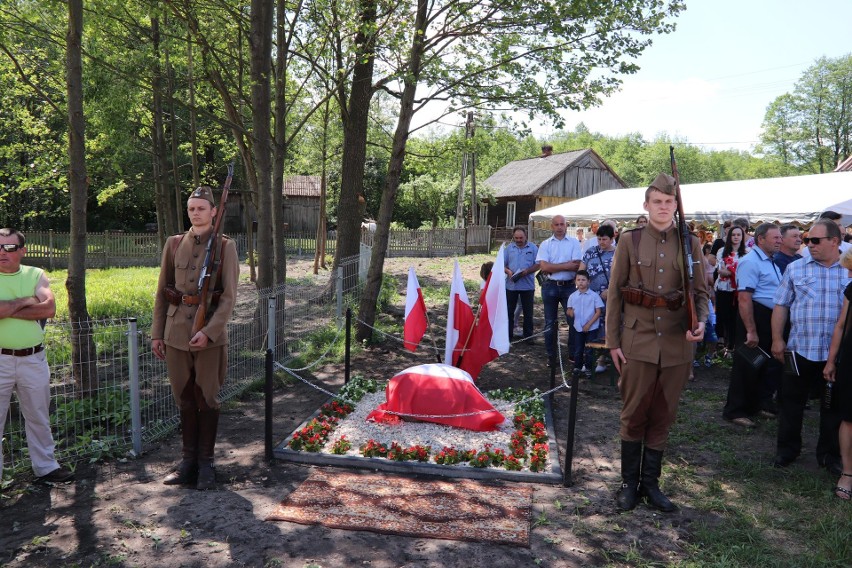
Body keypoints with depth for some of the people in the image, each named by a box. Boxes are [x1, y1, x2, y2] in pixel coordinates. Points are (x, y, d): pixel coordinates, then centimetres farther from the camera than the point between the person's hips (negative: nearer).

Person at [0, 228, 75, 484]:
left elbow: (49, 309, -11)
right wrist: (25, 301, -11)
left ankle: (45, 467, 28)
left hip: (34, 358, 3)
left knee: (39, 418, 15)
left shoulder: (36, 275, 3)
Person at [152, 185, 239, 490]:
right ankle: (188, 460, 25)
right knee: (185, 399, 12)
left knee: (207, 398, 5)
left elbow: (229, 296, -7)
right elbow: (162, 292, 11)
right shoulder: (174, 244, 8)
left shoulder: (225, 246, -2)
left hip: (211, 334, -3)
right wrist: (157, 333, 7)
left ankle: (206, 463, 17)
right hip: (177, 332, 3)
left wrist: (209, 331, -17)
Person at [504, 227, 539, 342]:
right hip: (511, 285, 1)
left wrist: (527, 271, -18)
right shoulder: (509, 248, 7)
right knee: (509, 311, 6)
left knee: (528, 312, 7)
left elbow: (538, 264, -2)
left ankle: (528, 336, 17)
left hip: (528, 285, -1)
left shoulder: (533, 248, 2)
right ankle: (508, 335, 14)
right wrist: (508, 271, -14)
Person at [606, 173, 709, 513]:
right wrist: (613, 342, -3)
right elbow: (614, 294, 1)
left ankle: (650, 482, 24)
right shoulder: (630, 241, 1)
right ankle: (629, 482, 20)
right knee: (634, 414, 5)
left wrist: (701, 322, -14)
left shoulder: (690, 243, 6)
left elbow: (701, 292, 7)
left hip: (677, 345, 2)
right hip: (638, 343, -2)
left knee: (663, 417, 10)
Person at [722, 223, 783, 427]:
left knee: (770, 364, 19)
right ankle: (735, 411, 9)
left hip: (771, 318, 10)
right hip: (755, 316, -10)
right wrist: (751, 331, -27)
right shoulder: (750, 262, -18)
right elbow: (744, 298, -25)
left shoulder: (772, 262, 13)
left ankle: (761, 403, 35)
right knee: (747, 365, -2)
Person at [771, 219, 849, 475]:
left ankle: (830, 453, 27)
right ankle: (787, 449, 24)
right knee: (791, 403, 8)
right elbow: (781, 305, 4)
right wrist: (777, 339, -1)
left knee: (834, 406, 12)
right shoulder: (795, 269, 4)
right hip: (799, 349, 0)